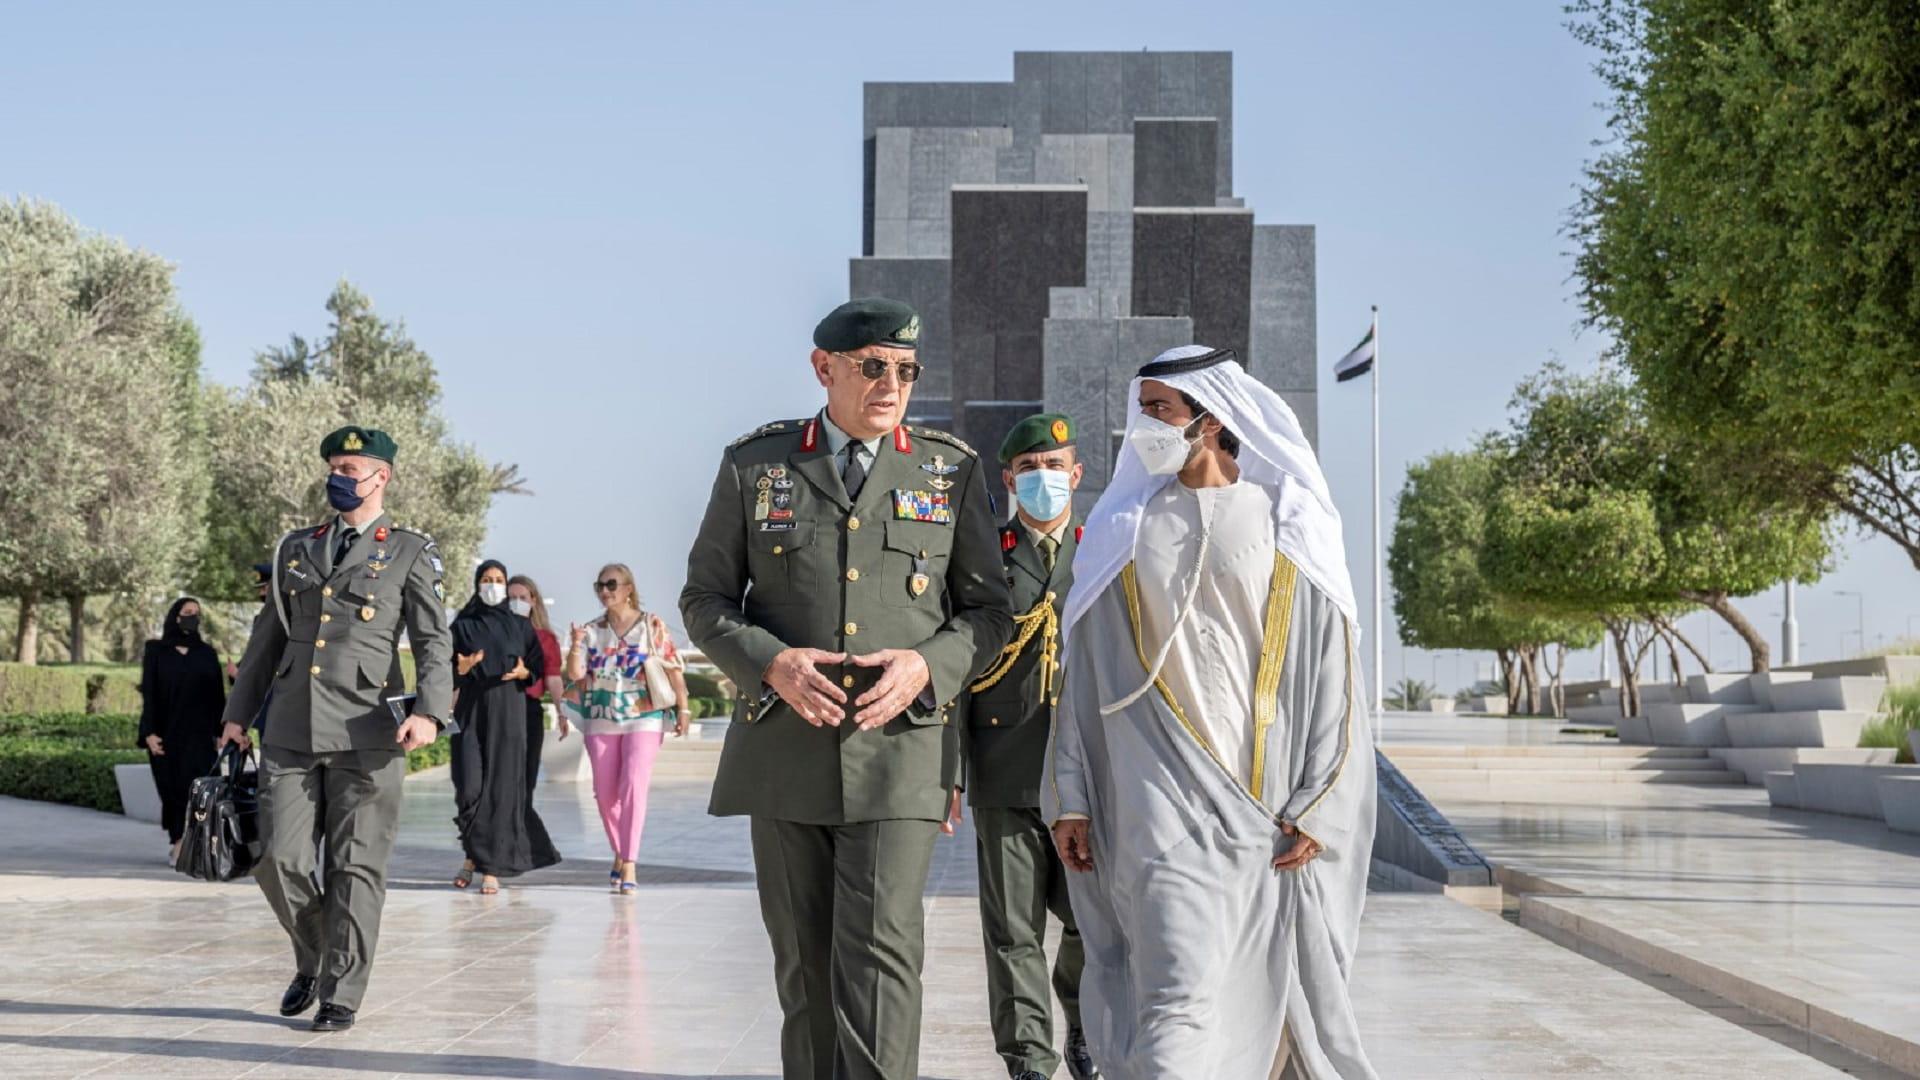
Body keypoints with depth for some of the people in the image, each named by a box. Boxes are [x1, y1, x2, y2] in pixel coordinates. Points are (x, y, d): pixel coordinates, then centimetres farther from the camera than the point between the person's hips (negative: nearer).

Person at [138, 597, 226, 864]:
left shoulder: (207, 653, 12)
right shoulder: (156, 652, 7)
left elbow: (218, 695, 9)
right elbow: (148, 693, 1)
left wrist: (220, 731, 1)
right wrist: (149, 733, -8)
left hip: (199, 734, 1)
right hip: (167, 733, -1)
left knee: (195, 789, -10)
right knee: (172, 789, -1)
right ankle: (178, 843, 2)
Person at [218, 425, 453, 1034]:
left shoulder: (411, 553, 5)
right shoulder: (295, 549, 17)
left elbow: (434, 642, -1)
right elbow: (266, 637, 21)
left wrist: (429, 712, -16)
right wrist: (238, 713, 15)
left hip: (366, 734, -3)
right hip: (290, 731, 4)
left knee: (356, 868, -1)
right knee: (279, 862, -1)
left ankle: (340, 995, 8)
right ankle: (311, 960, 24)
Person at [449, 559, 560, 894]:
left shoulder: (520, 625, 10)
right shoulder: (463, 625, 8)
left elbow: (539, 668, 11)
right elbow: (447, 671, 6)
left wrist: (523, 672, -11)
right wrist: (462, 668, -16)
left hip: (508, 712, 0)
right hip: (471, 709, 0)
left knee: (501, 785, -5)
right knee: (469, 786, -8)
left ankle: (492, 867, -2)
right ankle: (473, 855, 14)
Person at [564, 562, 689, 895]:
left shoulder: (652, 626, 2)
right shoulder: (592, 630, 9)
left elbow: (673, 669, 1)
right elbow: (575, 674, 0)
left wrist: (683, 708, -4)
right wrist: (575, 647, -18)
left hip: (643, 719, -3)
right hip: (601, 720, 4)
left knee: (633, 787, -16)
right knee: (605, 793, 3)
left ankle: (629, 866, -18)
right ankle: (619, 855, 24)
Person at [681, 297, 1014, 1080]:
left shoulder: (952, 470, 7)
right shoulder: (755, 465, 6)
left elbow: (988, 609, 9)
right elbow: (705, 599, 8)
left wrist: (927, 666, -11)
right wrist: (771, 663, -11)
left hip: (901, 747, -1)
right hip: (785, 748, 1)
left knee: (880, 949, -12)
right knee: (803, 958, 8)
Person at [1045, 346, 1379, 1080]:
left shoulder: (1287, 527, 4)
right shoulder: (1127, 529, 8)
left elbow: (1329, 669, 0)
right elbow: (1085, 670, 9)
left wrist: (1318, 807, -6)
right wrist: (1070, 798, 3)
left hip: (1267, 804, 0)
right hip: (1163, 805, 0)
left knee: (1263, 982, 7)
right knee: (1176, 989, -12)